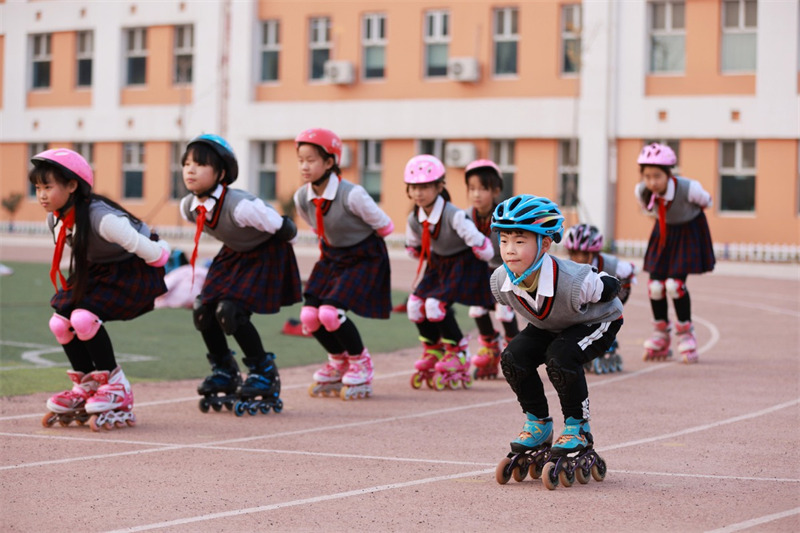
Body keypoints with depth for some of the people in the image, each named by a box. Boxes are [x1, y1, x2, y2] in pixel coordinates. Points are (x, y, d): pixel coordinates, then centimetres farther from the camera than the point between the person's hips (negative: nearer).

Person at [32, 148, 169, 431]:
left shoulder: (100, 218, -35)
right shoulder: (55, 219, -8)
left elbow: (153, 251, -29)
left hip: (134, 270, -8)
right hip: (98, 269, 8)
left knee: (84, 318, -24)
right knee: (60, 321, -6)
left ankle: (116, 387, -6)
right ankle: (86, 387, 13)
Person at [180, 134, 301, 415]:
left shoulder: (238, 206, -38)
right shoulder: (189, 207, -13)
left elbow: (282, 228, -25)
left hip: (266, 255, -7)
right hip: (234, 254, 7)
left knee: (230, 312, -21)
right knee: (203, 310, -4)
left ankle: (264, 371, 0)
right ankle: (224, 371, 19)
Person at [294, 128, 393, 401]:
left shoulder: (351, 194, -28)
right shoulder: (302, 198, -10)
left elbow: (383, 225, -14)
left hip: (365, 258, -6)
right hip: (332, 256, 6)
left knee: (331, 312, -22)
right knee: (309, 315, -7)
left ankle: (360, 363, 5)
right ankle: (338, 362, 22)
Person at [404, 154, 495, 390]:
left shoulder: (453, 216, -31)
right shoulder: (414, 219, -9)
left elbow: (479, 244, -28)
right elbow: (413, 248, 13)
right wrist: (432, 260, 13)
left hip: (465, 263, -7)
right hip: (439, 263, 7)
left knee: (437, 304, -21)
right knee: (416, 304, -5)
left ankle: (457, 353, 1)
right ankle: (433, 351, 20)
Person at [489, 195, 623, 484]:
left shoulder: (574, 282, -41)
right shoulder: (501, 282, -25)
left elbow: (610, 288, -19)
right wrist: (537, 320, 11)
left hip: (596, 323, -5)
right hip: (548, 326, 5)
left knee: (560, 357, -32)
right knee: (513, 357, -18)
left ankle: (577, 427, -10)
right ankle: (538, 424, 3)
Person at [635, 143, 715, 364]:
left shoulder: (688, 188, -33)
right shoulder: (642, 191, -22)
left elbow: (705, 202, -9)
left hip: (689, 233, -4)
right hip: (664, 231, 4)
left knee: (674, 284, -15)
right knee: (655, 285, -2)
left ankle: (686, 334, 5)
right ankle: (661, 336, 19)